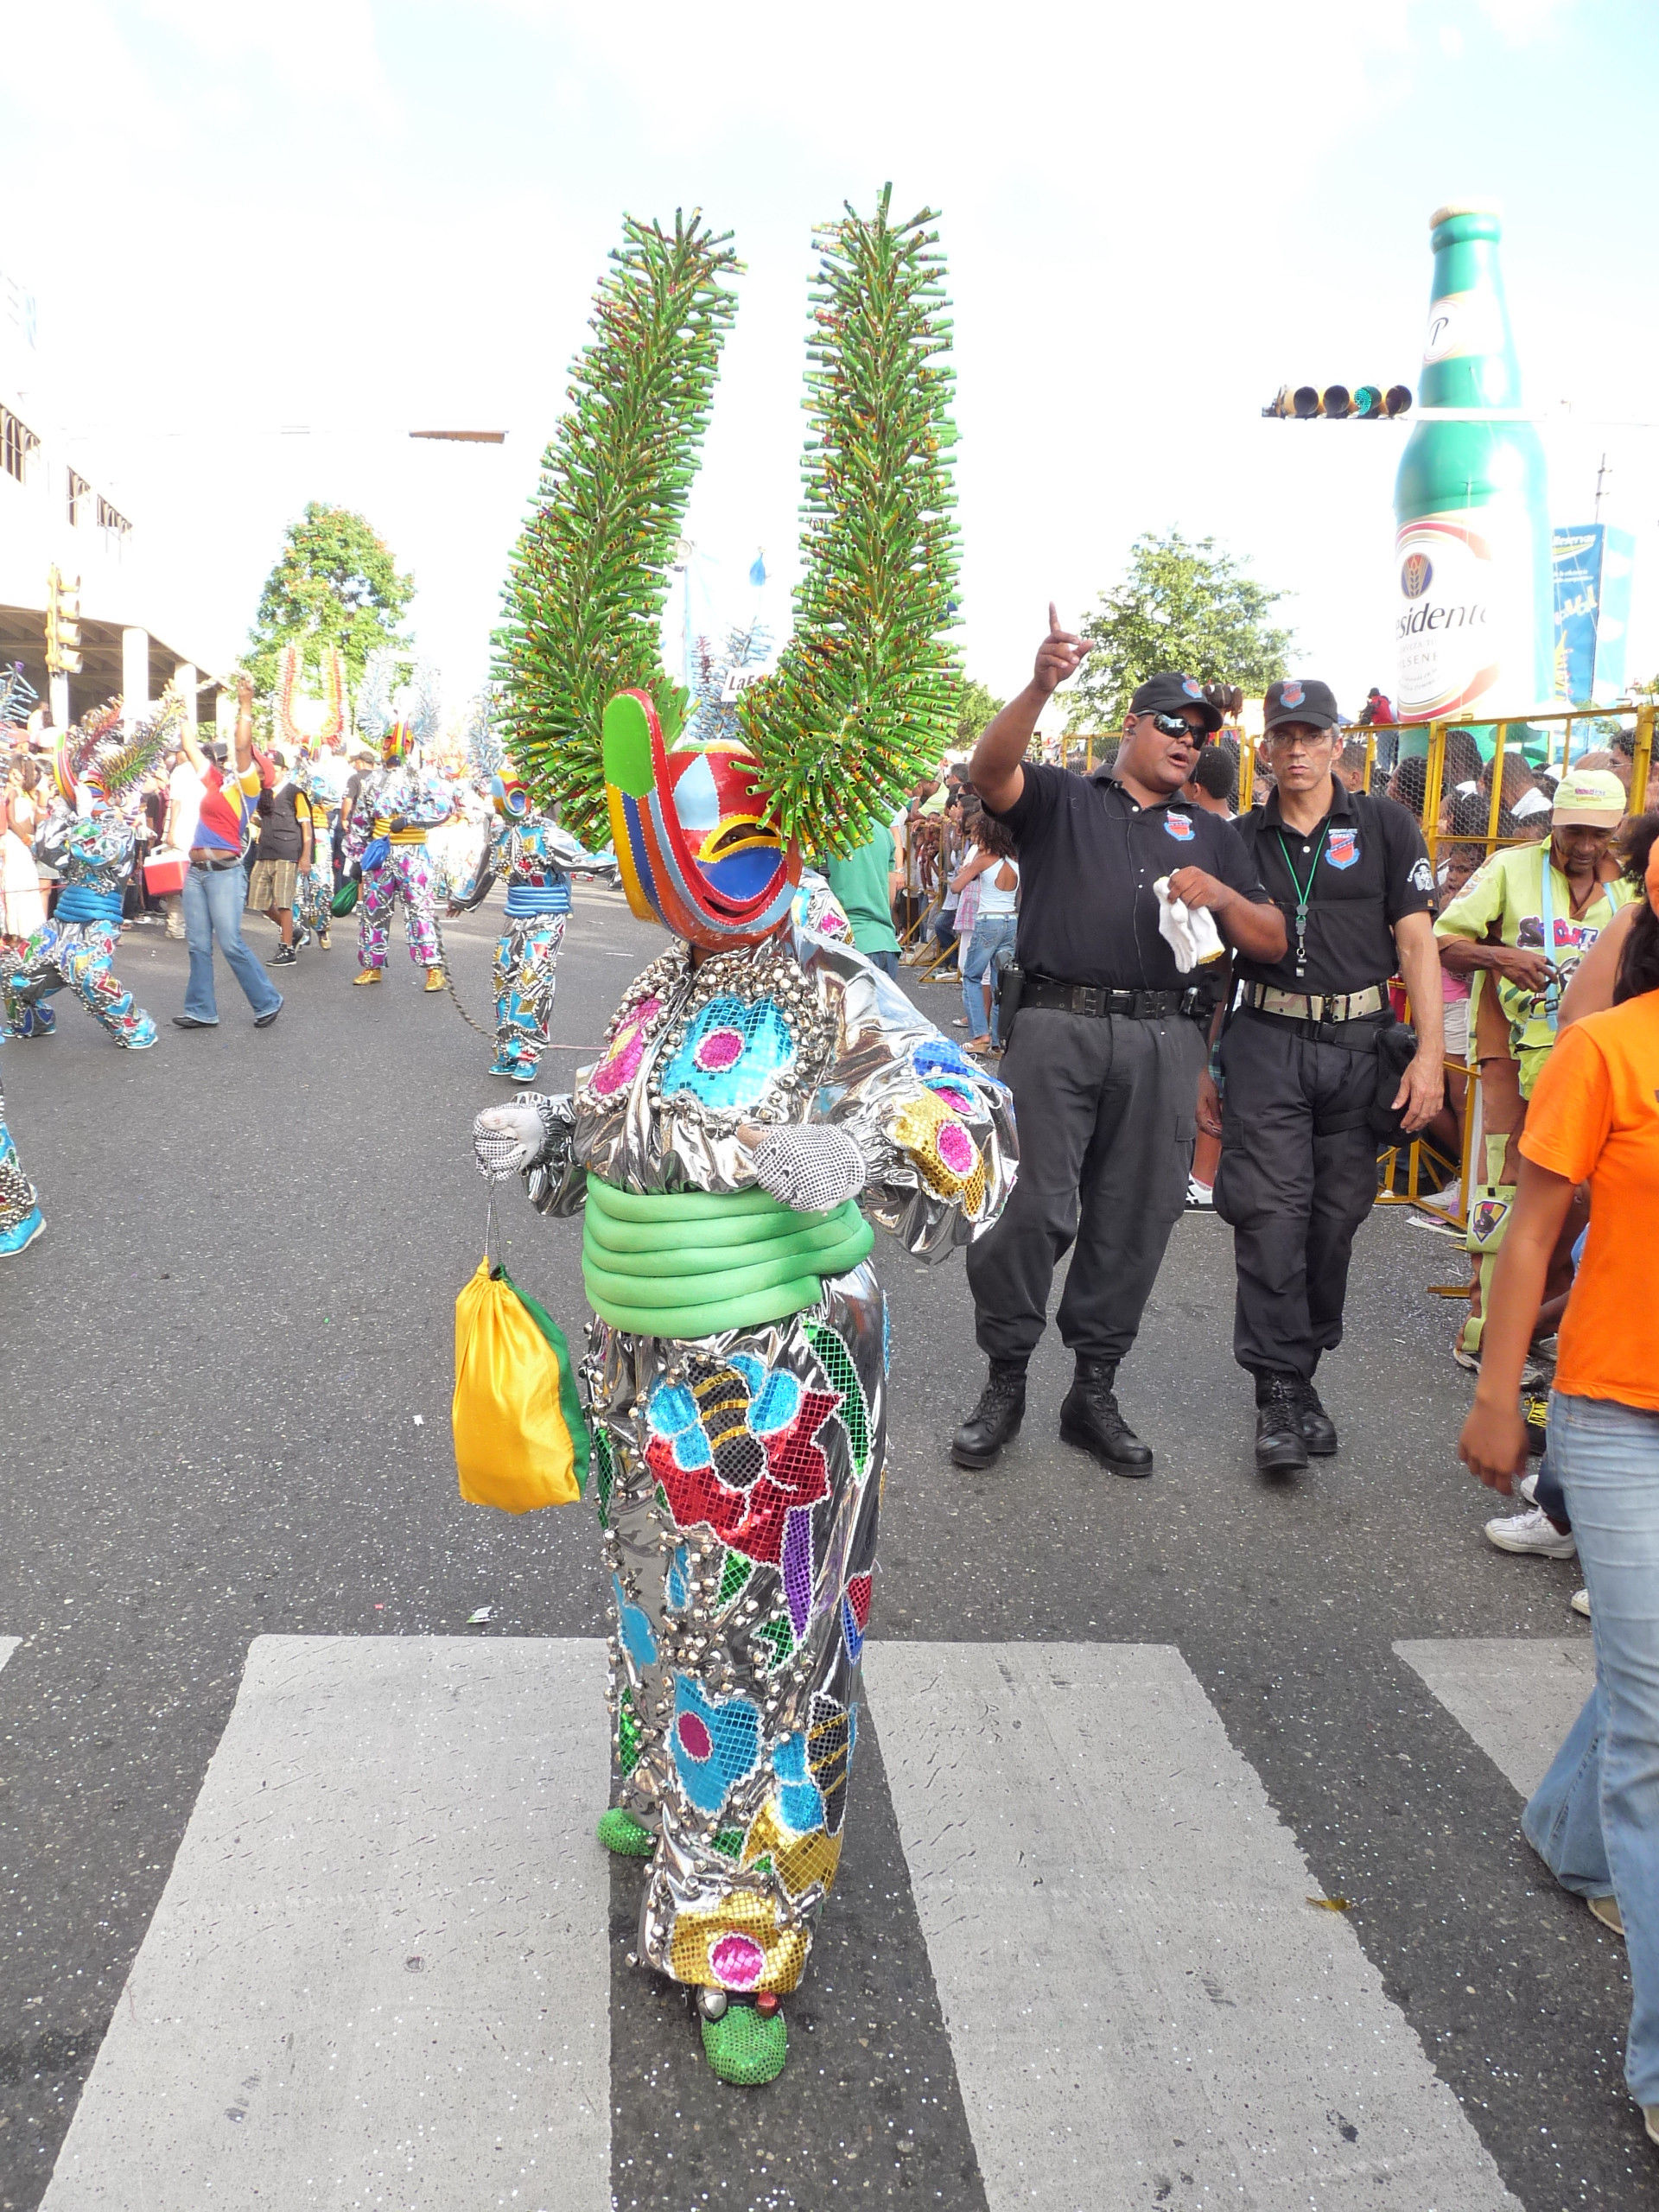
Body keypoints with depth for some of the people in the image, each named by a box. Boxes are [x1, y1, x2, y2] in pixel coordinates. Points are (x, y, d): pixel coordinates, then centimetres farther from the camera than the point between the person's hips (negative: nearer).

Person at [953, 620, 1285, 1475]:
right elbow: (990, 770, -10)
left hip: (1163, 1042, 4)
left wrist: (1222, 896, -4)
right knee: (1029, 1207, -7)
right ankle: (1004, 1383, 7)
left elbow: (1273, 941, 17)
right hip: (1057, 1026, -3)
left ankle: (1095, 1390, 18)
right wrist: (1040, 685, -26)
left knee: (1134, 1219, 6)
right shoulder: (1061, 799, 12)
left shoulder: (1211, 835, 23)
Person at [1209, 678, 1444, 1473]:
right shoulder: (1242, 839, 9)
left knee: (1335, 1217, 7)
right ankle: (1278, 1390, -3)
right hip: (1266, 1042, 0)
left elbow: (1415, 940, 1)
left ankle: (1303, 1373, 22)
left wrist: (1430, 1052, -8)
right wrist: (1203, 1064, 9)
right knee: (1270, 1214, -8)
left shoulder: (1385, 826, 6)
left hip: (1359, 1044, 1)